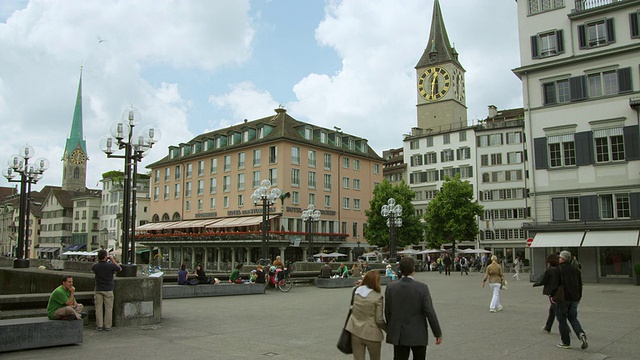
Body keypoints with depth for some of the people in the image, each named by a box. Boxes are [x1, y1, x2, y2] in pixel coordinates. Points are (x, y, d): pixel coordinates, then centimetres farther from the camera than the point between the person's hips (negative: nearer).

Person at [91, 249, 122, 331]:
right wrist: (113, 260, 8)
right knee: (108, 308, 4)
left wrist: (99, 261, 15)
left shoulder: (95, 266, -6)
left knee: (98, 308, 8)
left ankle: (99, 326, 9)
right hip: (108, 290, -2)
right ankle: (107, 326, 6)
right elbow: (120, 268, 6)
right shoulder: (110, 265, -13)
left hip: (98, 290, 2)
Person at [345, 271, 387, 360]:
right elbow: (379, 320, -15)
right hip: (372, 334, -4)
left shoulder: (356, 292, -4)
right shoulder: (377, 297, -18)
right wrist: (388, 329, 4)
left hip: (355, 332, 4)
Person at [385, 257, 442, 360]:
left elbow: (387, 312, 0)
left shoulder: (390, 287, -7)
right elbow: (430, 313, -13)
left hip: (398, 335, 2)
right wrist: (438, 333, -2)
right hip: (418, 335, -2)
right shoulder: (422, 288, -14)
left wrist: (390, 330, 15)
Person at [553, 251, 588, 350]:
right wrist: (578, 297, 21)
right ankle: (581, 334, -8)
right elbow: (580, 285, 14)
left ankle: (566, 342, 9)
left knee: (562, 320, 5)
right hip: (574, 299, 6)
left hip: (562, 298, -6)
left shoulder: (558, 269, -12)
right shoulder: (575, 270, 9)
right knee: (573, 318, 17)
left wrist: (552, 295, -5)